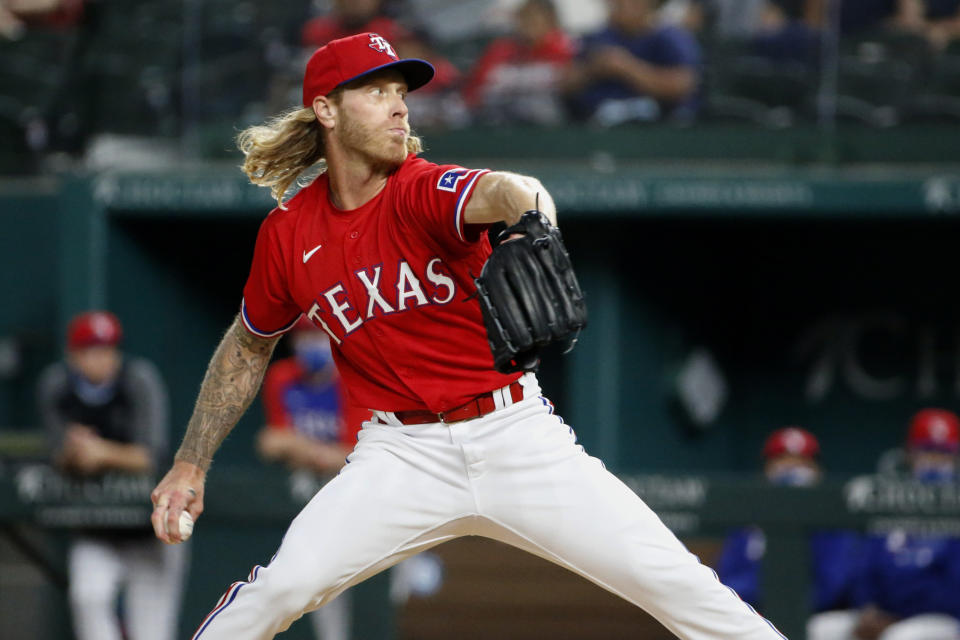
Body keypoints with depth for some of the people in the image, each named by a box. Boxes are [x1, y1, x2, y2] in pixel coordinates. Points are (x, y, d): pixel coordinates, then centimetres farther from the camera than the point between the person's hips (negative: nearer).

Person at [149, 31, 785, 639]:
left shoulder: (423, 191, -12)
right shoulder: (287, 234, -1)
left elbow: (507, 192, -37)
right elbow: (249, 346, 17)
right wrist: (191, 463, 12)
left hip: (516, 433, -1)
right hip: (403, 453, 2)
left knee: (676, 582, -11)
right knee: (286, 583, -21)